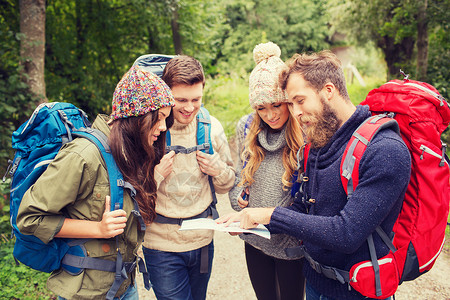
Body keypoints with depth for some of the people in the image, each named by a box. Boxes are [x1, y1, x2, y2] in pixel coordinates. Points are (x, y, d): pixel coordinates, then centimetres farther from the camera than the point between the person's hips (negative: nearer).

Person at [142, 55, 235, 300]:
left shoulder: (211, 127, -3)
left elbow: (227, 186, 8)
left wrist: (219, 170, -12)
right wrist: (155, 174, -24)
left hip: (203, 241, 4)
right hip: (161, 245, -3)